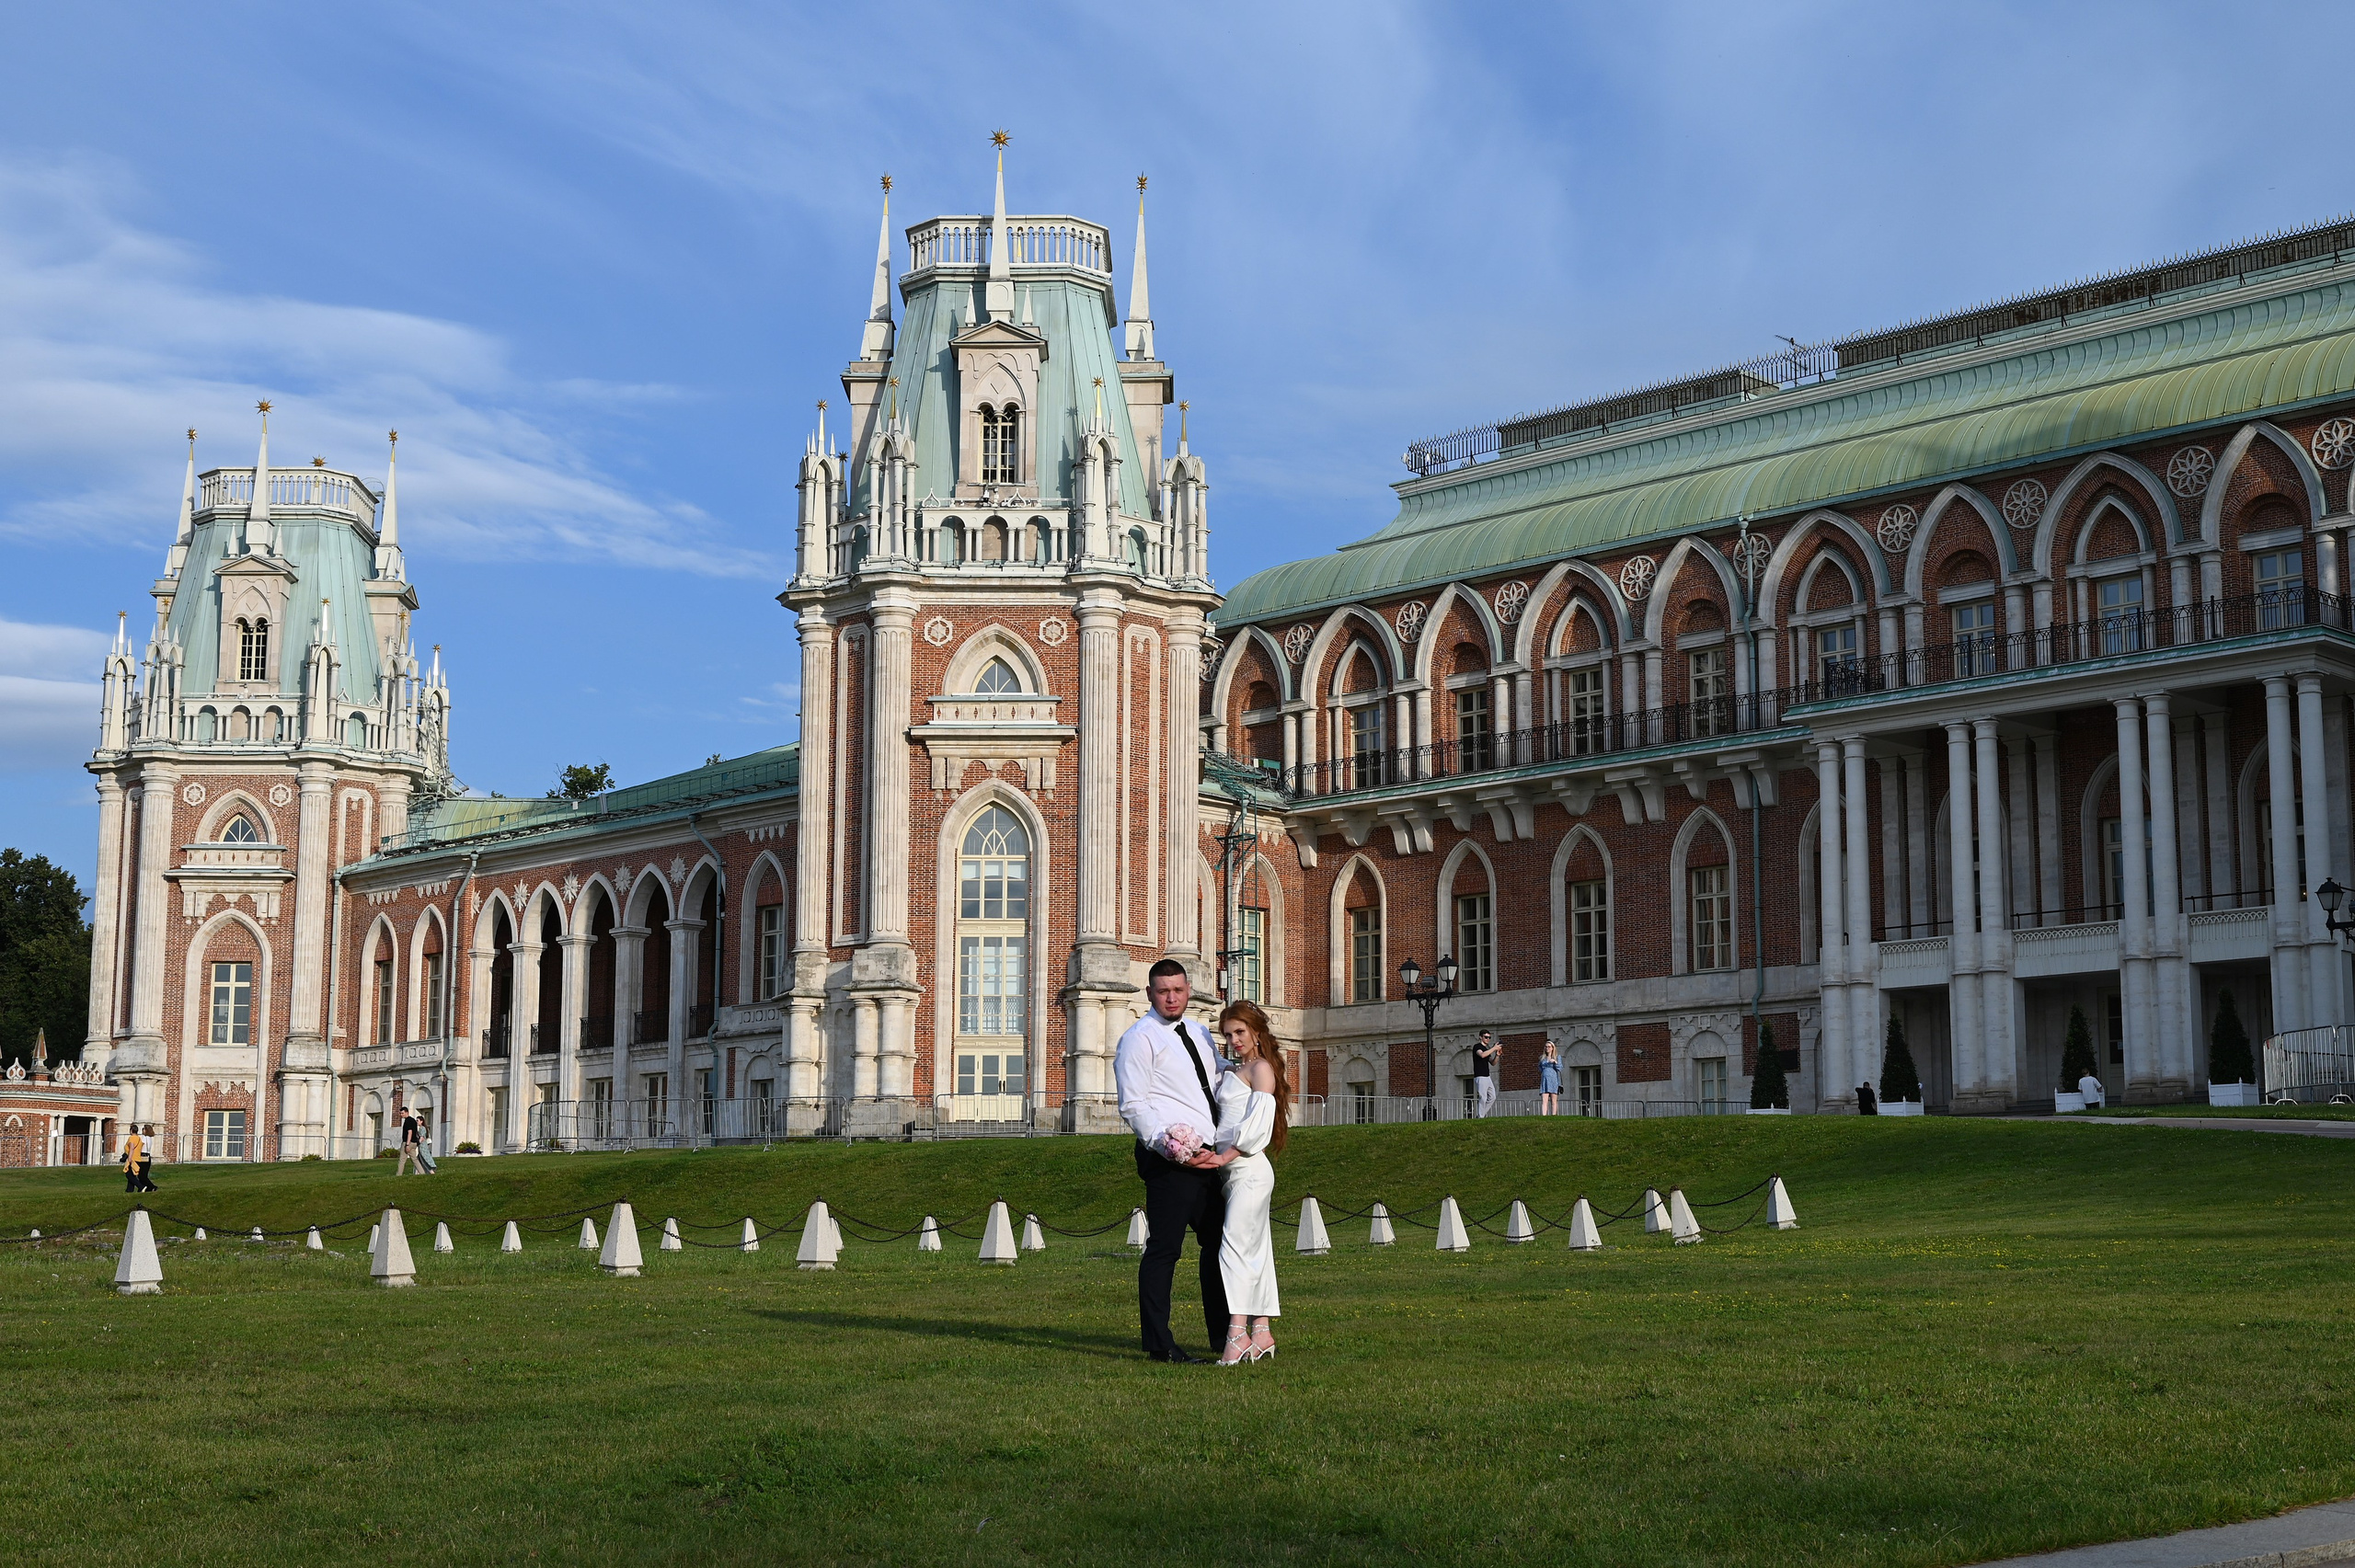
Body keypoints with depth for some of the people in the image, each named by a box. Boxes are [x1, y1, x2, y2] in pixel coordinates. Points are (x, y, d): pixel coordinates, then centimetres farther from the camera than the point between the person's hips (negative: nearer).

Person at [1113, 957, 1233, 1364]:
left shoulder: (1199, 1034, 17)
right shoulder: (1139, 1039, -6)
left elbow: (1221, 1076, 34)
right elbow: (1134, 1108, -13)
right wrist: (1170, 1146, -23)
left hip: (1210, 1157, 8)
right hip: (1170, 1160, -8)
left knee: (1217, 1242, 15)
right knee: (1164, 1249, -7)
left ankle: (1221, 1332, 27)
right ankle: (1159, 1345, -2)